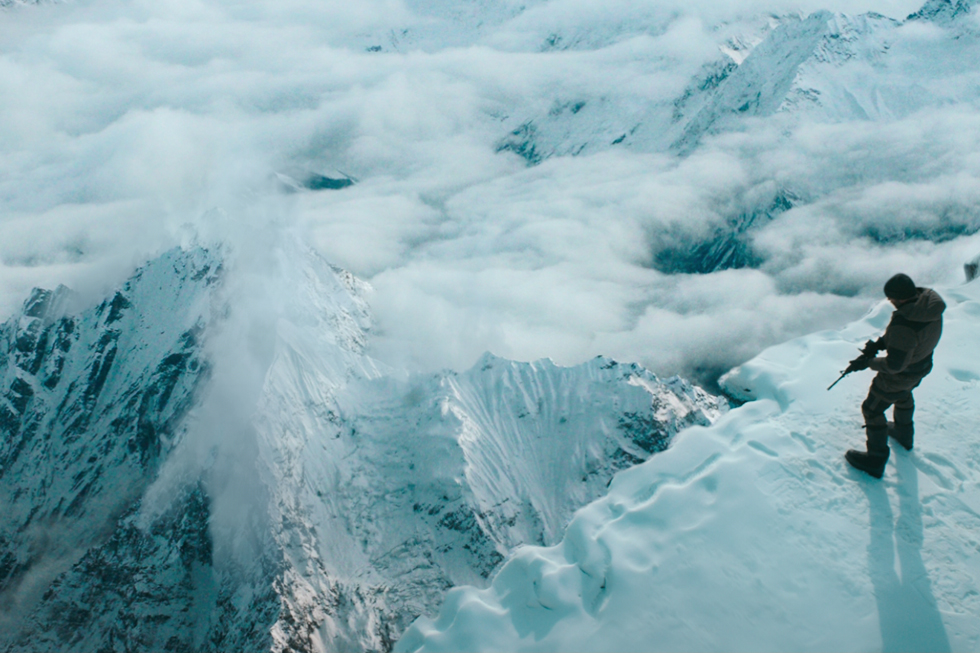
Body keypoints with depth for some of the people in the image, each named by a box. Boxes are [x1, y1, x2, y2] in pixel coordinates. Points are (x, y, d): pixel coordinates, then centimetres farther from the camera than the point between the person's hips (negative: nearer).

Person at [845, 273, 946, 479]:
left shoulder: (904, 325, -42)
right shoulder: (930, 301, -16)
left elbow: (894, 365, -33)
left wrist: (869, 362, -18)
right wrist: (881, 342, -9)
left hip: (900, 376, -9)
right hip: (921, 366, 9)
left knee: (872, 410, 12)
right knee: (903, 397, 36)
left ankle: (876, 460, 25)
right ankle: (904, 434, 62)